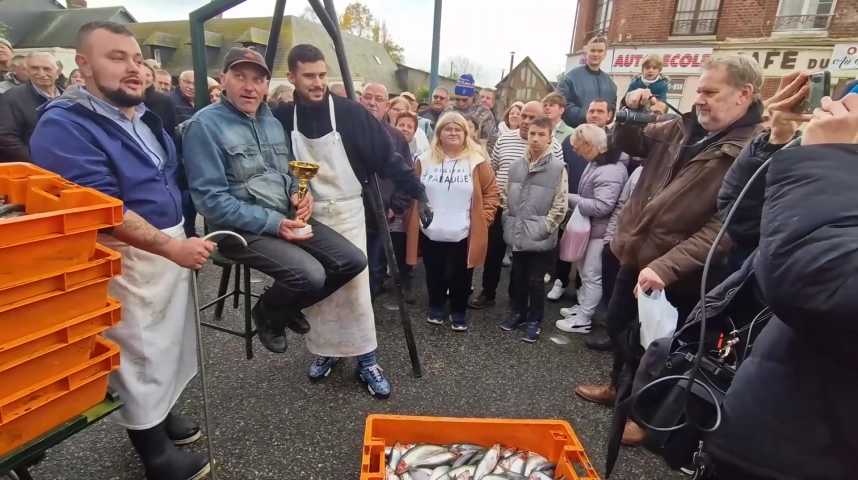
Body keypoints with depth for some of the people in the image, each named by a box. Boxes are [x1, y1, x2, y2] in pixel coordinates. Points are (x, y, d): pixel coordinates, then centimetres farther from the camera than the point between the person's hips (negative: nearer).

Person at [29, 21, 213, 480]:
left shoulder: (144, 117, 11)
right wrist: (172, 246, -26)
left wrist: (183, 240, 15)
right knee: (139, 355, 6)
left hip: (170, 247, 8)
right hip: (127, 259, -8)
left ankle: (161, 413, 41)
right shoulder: (64, 125, -16)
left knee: (168, 342, 20)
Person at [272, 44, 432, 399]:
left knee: (355, 286, -1)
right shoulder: (282, 117, -2)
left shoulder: (350, 112, -10)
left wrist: (418, 193, -11)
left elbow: (386, 157, -9)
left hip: (346, 212, -2)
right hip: (307, 214, 3)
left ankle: (367, 361, 12)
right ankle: (324, 351, 30)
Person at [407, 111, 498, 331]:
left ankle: (459, 312, 31)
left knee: (460, 277, 10)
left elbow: (491, 192, 1)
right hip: (430, 233, 2)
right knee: (435, 275, 16)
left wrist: (483, 219, -6)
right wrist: (415, 219, 4)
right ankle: (436, 307, 38)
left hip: (463, 234, -2)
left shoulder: (477, 161, -4)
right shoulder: (425, 160, 2)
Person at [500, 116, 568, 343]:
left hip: (541, 238, -4)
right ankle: (518, 313, 36)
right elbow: (506, 197, 12)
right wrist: (509, 222, 4)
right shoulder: (516, 165, 3)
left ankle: (534, 321, 25)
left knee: (536, 280, 7)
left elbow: (560, 206, -10)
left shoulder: (558, 167, -10)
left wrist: (543, 228, -12)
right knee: (518, 277, 17)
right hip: (517, 235, 4)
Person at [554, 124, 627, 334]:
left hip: (601, 231, -10)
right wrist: (573, 199, 1)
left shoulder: (610, 171, -25)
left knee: (592, 275, 1)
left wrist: (570, 199, -21)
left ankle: (582, 320, 12)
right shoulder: (596, 163, 6)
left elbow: (601, 207, -29)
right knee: (585, 270, 20)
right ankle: (582, 307, 36)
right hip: (589, 227, 10)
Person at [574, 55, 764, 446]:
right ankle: (619, 387, 48)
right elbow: (630, 144, 18)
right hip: (636, 254, 7)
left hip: (675, 275, -7)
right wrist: (631, 113, -2)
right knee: (617, 325, 22)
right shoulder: (683, 128, 4)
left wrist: (666, 266, -31)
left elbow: (725, 227, -26)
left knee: (647, 344, 10)